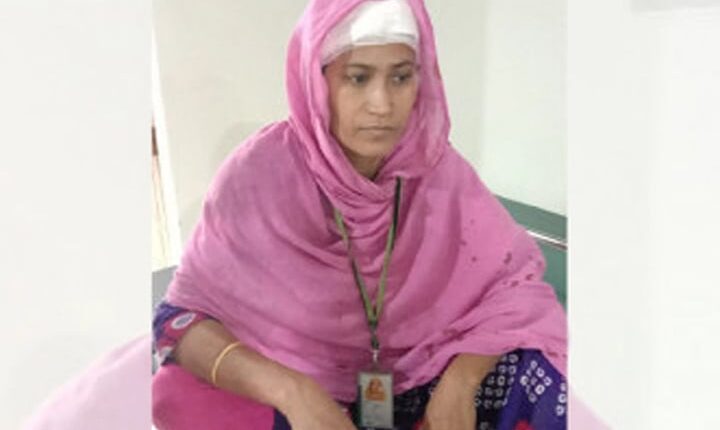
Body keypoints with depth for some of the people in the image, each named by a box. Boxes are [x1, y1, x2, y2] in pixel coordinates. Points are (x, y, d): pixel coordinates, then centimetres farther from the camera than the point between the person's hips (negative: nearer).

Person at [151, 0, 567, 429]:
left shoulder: (434, 166, -14)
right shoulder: (258, 174, -21)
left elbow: (514, 276, -9)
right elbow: (178, 318, -19)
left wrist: (459, 382, -26)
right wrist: (292, 392, -35)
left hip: (412, 375, 2)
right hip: (291, 386, -1)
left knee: (537, 377, -20)